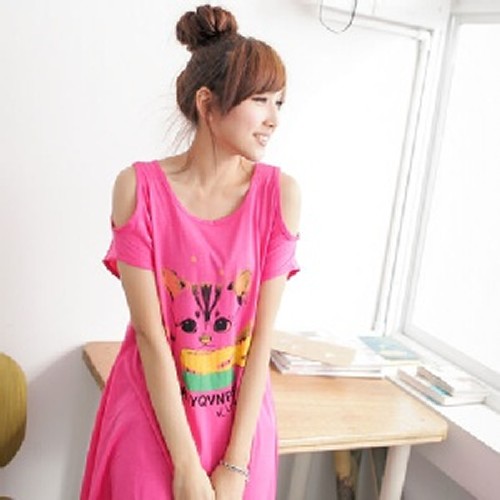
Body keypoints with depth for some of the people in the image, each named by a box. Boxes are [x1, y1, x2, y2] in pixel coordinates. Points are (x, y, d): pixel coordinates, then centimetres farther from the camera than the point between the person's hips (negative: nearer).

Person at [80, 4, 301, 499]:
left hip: (240, 414, 2)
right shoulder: (139, 187, -14)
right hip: (151, 413, -1)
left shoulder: (280, 193, -10)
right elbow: (150, 332, -15)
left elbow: (262, 334, -11)